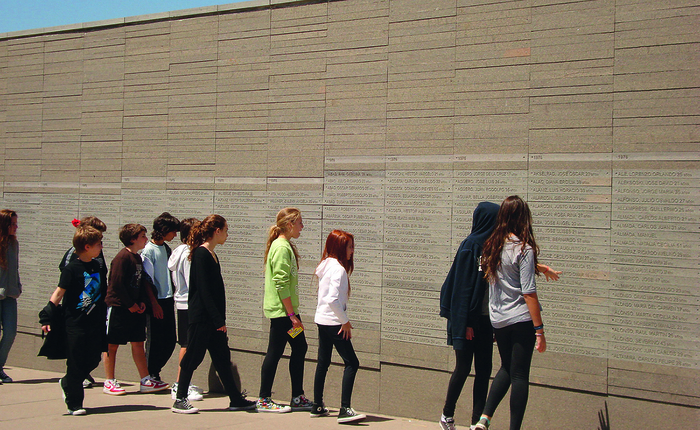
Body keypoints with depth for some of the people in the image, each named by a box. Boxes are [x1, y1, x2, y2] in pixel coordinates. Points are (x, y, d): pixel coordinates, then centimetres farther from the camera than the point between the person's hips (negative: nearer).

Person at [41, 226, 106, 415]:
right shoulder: (72, 268, -12)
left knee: (93, 360, 7)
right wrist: (46, 316, -16)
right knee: (76, 362, 0)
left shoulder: (99, 267, 7)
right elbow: (59, 292, -12)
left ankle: (67, 383, 32)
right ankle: (74, 404, 12)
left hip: (94, 323, 6)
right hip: (75, 323, -6)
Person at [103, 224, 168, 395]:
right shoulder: (122, 257, -15)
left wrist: (141, 302, 4)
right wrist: (130, 305, -13)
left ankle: (146, 381, 12)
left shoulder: (138, 258, 12)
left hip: (134, 308, 9)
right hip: (118, 307, -9)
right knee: (112, 345, 1)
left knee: (138, 343, 9)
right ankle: (109, 383, 8)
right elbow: (116, 284, -19)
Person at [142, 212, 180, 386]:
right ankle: (150, 375, 14)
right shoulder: (149, 250, -12)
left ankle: (155, 372, 22)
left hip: (168, 300, 7)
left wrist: (173, 295, 15)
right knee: (155, 341, 0)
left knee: (170, 340, 7)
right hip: (155, 301, -7)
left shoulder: (167, 248, 12)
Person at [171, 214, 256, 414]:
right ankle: (180, 400, 7)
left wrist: (220, 319, 17)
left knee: (222, 358, 11)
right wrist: (218, 319, -20)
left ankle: (236, 399, 15)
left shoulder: (211, 255, 14)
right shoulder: (201, 254, -14)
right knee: (193, 356, -2)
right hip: (201, 317, -9)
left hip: (213, 318, 9)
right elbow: (204, 290, -19)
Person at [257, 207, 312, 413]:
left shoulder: (286, 245, 14)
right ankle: (264, 400, 5)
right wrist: (291, 314, -20)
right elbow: (281, 284, -21)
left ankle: (298, 398, 17)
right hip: (281, 310, -10)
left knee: (300, 348, 11)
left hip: (287, 309, 10)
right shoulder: (281, 247, -17)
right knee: (275, 352, -3)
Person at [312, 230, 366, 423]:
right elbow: (332, 300, -25)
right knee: (352, 363, -8)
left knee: (323, 363, 15)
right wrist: (345, 321, -14)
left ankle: (317, 406, 21)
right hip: (333, 322, -10)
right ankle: (345, 410, -13)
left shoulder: (326, 265, 12)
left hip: (322, 320, 10)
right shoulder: (338, 268, -17)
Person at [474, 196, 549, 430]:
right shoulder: (523, 248, -13)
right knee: (519, 375, 2)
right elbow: (528, 293, -16)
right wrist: (539, 329, -13)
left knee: (506, 368, 20)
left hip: (497, 320, 6)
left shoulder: (491, 246, 3)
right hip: (521, 319, -5)